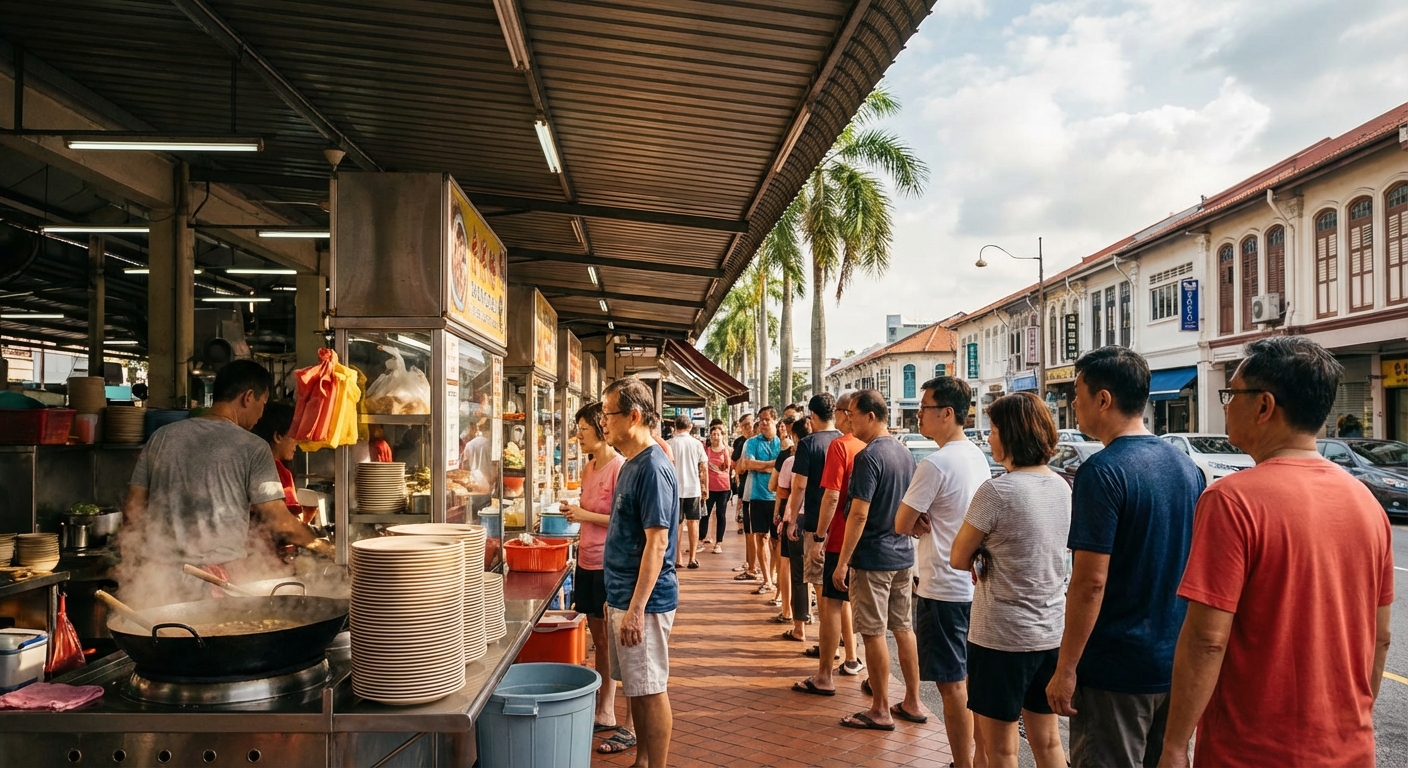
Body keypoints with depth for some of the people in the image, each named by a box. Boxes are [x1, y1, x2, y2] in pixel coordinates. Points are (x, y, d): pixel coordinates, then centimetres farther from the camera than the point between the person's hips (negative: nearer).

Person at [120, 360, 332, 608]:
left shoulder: (161, 437, 8)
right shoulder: (252, 448, -6)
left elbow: (132, 511, 11)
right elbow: (280, 523, -8)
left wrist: (131, 569, 22)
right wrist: (322, 546, 8)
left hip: (159, 577, 5)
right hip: (219, 577, -5)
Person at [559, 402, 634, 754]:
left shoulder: (620, 468, -15)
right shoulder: (589, 467, 10)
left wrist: (586, 515, -17)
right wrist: (574, 512, 2)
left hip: (611, 567, -8)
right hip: (588, 563, 8)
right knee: (600, 643, 17)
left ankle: (630, 727, 11)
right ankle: (604, 715, 29)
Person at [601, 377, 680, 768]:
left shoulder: (653, 468, -18)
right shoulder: (631, 464, 11)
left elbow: (657, 542, -22)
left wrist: (636, 608, -23)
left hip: (644, 600, -9)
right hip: (623, 596, 9)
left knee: (651, 690, 1)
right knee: (635, 688, 17)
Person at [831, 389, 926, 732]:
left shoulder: (869, 456, -17)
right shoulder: (906, 454, 8)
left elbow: (859, 514, -21)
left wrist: (842, 561, -17)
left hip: (872, 558, -8)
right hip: (903, 555, 8)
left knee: (874, 633, 1)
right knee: (904, 628, 14)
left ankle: (880, 710, 10)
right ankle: (912, 703, 23)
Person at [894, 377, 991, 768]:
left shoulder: (935, 465, -20)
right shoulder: (978, 457, 8)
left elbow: (901, 525, -15)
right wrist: (927, 522, -2)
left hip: (941, 589, -9)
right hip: (971, 584, 9)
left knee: (952, 684, 0)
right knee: (965, 678, 17)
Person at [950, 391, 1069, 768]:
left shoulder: (996, 491, -20)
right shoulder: (1061, 487, 3)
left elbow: (959, 559, -12)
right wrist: (990, 554, -2)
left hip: (1002, 637, -7)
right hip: (1052, 632, 7)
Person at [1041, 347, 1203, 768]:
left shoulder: (1102, 472, -19)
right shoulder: (1186, 466, 6)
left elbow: (1090, 581, -21)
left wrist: (1065, 669, -15)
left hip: (1116, 667, -7)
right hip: (1175, 662, 8)